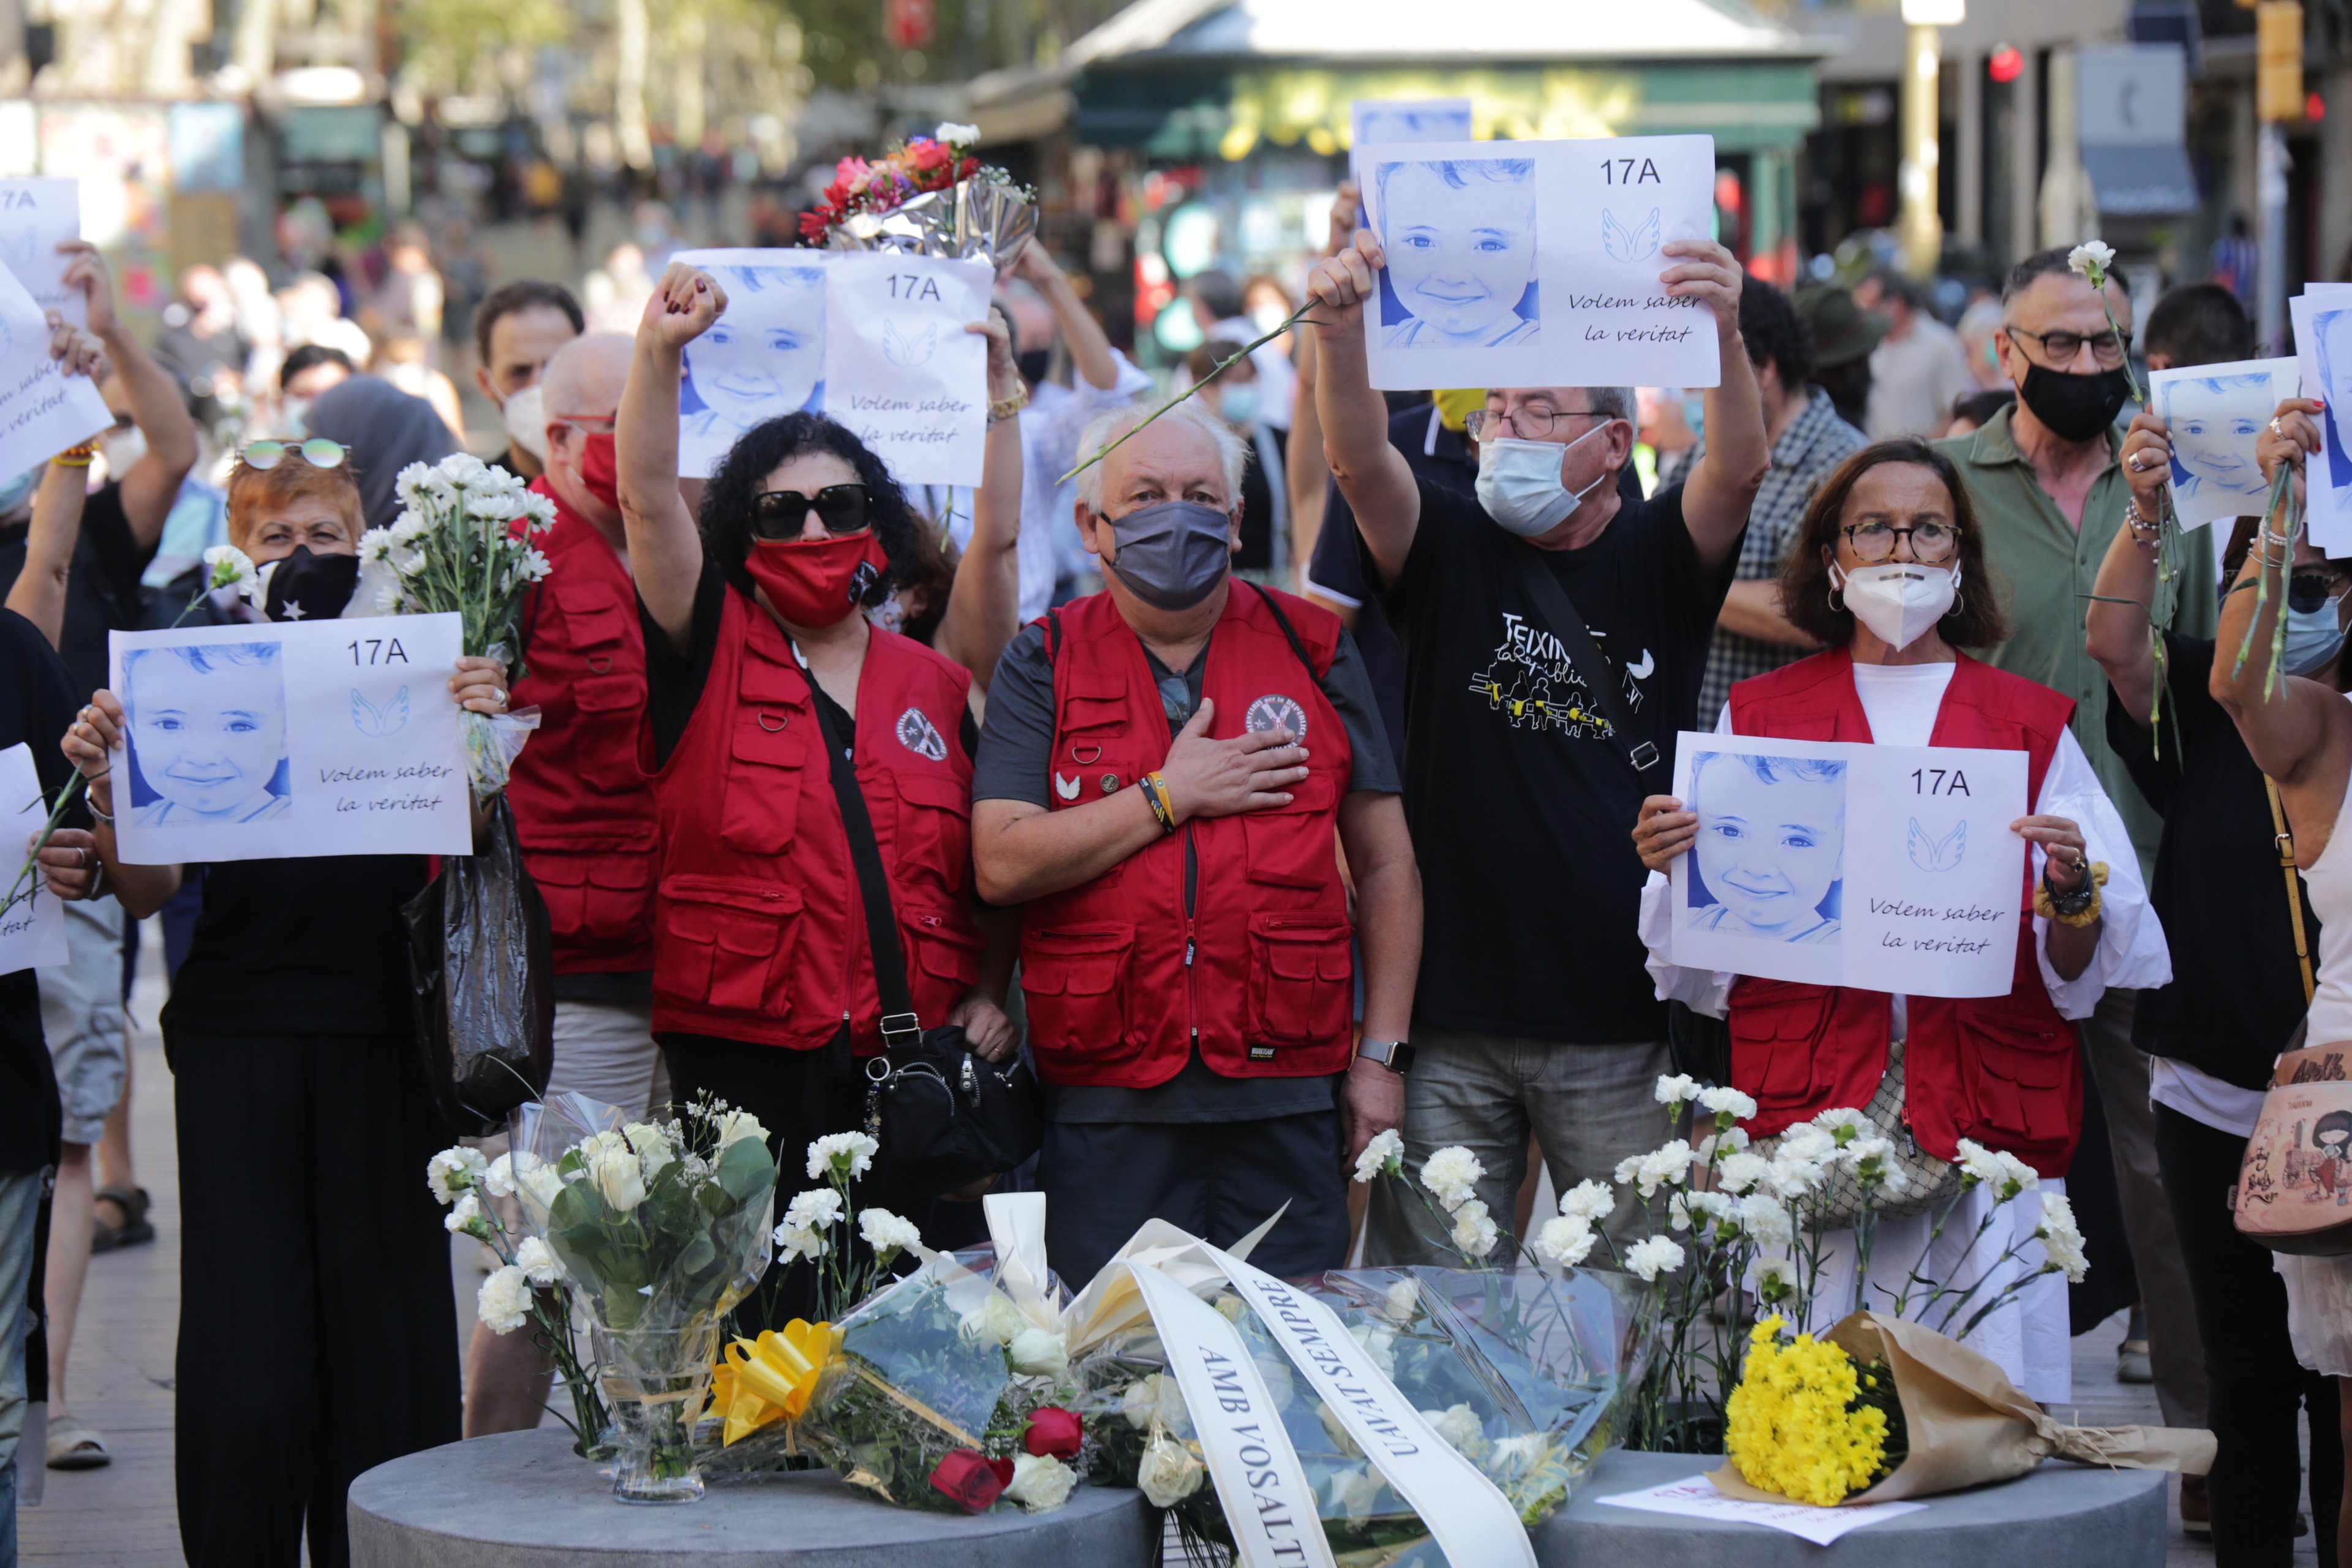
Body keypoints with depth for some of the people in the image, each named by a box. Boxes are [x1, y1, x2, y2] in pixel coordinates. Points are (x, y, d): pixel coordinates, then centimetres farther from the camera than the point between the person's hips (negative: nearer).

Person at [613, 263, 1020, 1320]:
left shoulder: (939, 687, 14)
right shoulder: (712, 656, 6)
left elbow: (991, 866, 19)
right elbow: (648, 499, -9)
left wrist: (989, 996, 5)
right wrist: (660, 350, -21)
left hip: (906, 1072, 3)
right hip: (743, 1064, -3)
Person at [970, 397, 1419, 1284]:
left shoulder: (1314, 649, 9)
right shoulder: (1047, 664, 6)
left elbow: (1385, 864, 10)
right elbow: (1001, 865, -6)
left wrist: (1381, 1056, 4)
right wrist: (1168, 797, -9)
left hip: (1285, 1105, 1)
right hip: (1106, 1104, -1)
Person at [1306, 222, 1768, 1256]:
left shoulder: (1658, 558, 5)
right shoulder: (1452, 551, 7)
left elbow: (1741, 469, -15)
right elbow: (1357, 460, -12)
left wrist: (1722, 335, -35)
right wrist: (1341, 329, -32)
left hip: (1621, 1023, -1)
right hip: (1452, 1016, 1)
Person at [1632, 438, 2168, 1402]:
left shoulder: (2032, 726, 11)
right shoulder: (1760, 715, 11)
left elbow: (2084, 975, 6)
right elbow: (1700, 971, 11)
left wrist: (2072, 893, -14)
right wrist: (1672, 871, -8)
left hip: (1989, 1112, 0)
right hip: (1803, 1118, 0)